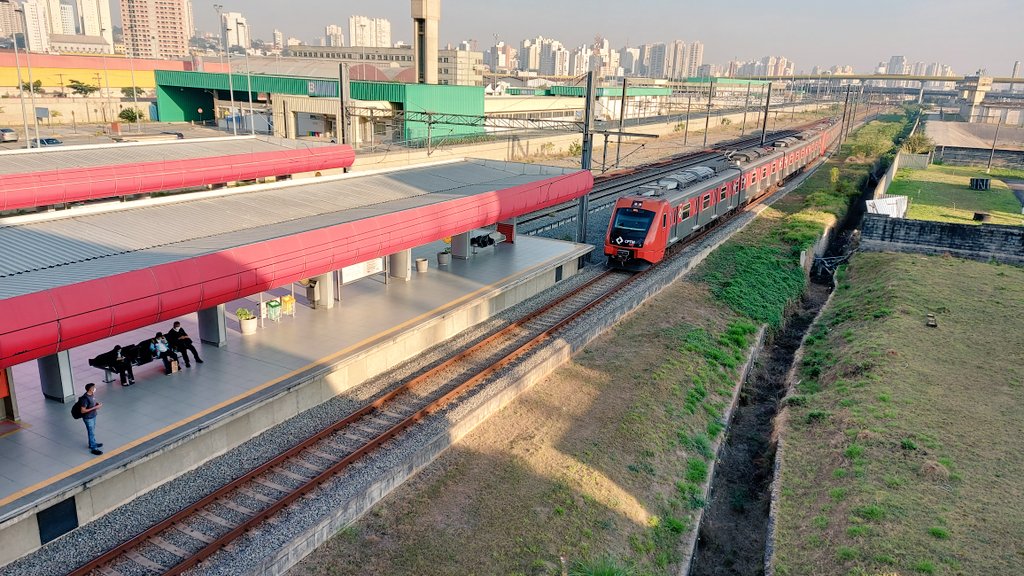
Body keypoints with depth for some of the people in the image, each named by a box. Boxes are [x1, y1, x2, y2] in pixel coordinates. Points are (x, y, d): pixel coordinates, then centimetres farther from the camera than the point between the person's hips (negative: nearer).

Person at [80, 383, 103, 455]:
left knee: (92, 431, 25)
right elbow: (83, 411, -26)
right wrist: (94, 408, -28)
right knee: (91, 433, 4)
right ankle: (93, 448, 15)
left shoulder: (92, 394, -5)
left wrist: (97, 404, -6)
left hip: (93, 416, 8)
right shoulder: (85, 398, -30)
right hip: (88, 418, -8)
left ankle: (92, 443, 43)